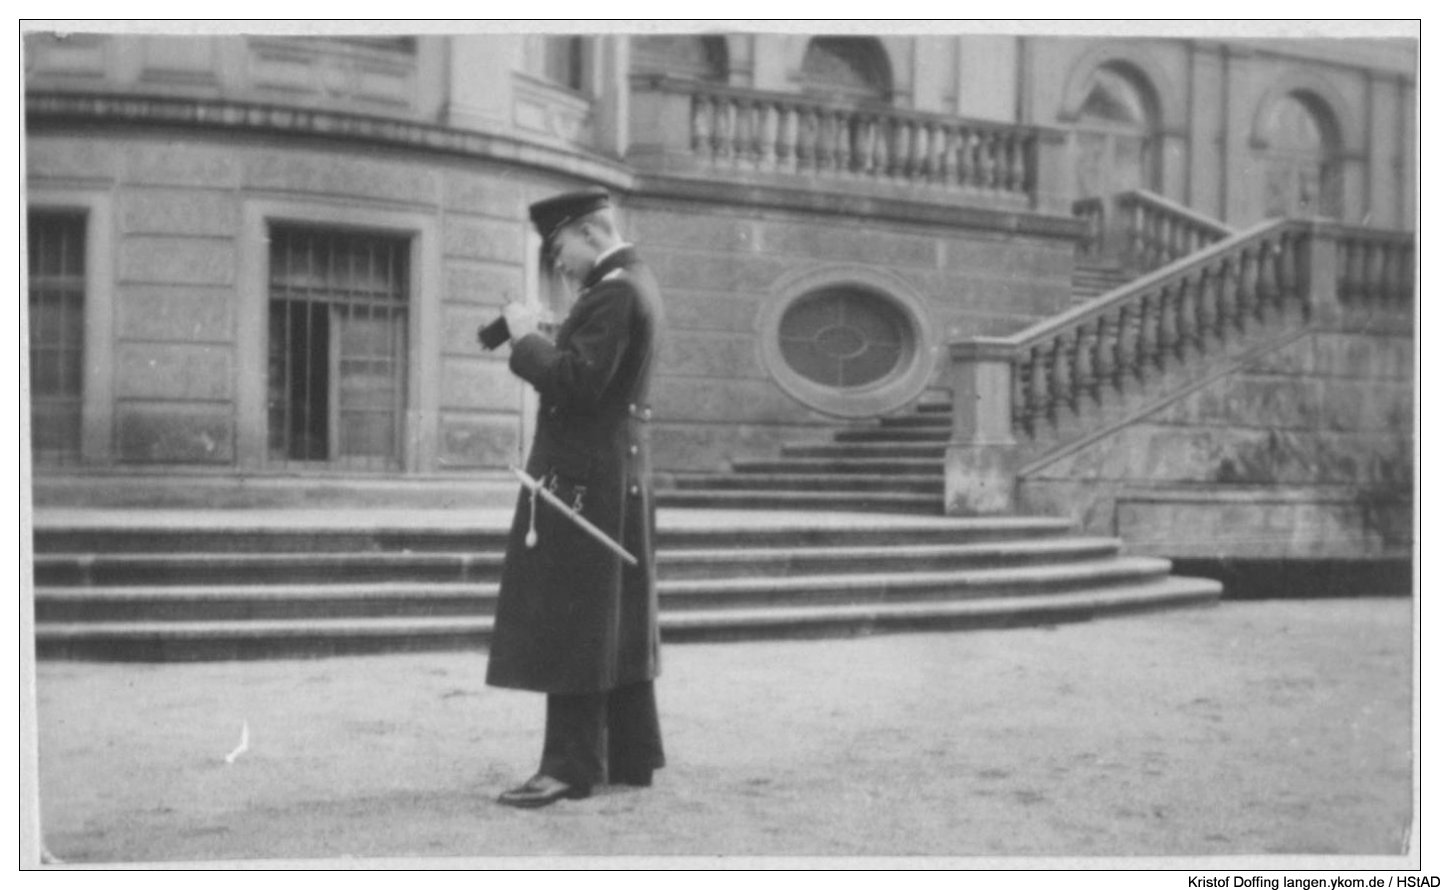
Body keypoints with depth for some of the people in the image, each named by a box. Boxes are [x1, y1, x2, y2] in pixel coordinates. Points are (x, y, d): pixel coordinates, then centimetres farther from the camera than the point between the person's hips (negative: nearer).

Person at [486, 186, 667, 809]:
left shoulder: (612, 292, -16)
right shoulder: (637, 284, 16)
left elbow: (578, 381, -24)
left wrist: (527, 339, -12)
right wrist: (539, 342, 8)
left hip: (582, 476, -10)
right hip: (620, 474, 10)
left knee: (571, 624, -6)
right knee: (619, 622, 14)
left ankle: (571, 765, -2)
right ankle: (631, 757, 21)